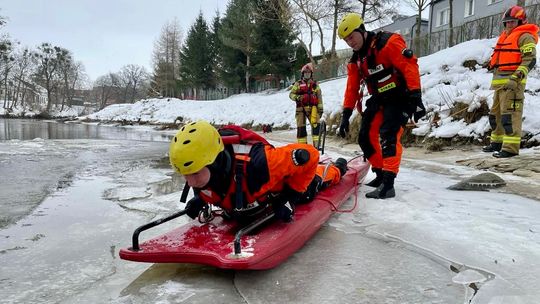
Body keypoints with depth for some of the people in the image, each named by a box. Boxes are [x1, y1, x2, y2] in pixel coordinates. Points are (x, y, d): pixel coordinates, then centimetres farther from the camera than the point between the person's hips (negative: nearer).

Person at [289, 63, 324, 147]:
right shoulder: (298, 84, 11)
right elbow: (291, 94, 6)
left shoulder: (315, 84, 14)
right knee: (301, 127, 1)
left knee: (316, 125, -15)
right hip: (301, 108, 0)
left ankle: (316, 143, -13)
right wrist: (297, 97, -15)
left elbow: (319, 97, 11)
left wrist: (320, 108, 3)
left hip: (312, 108, 0)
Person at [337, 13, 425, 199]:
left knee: (388, 135, -23)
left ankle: (388, 184, -22)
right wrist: (346, 115, 7)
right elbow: (352, 89, 12)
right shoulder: (355, 60, 9)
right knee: (365, 137, 5)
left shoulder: (388, 42, -15)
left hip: (400, 97, -8)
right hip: (379, 100, 8)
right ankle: (381, 174, 21)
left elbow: (410, 66, -22)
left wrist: (416, 98, -28)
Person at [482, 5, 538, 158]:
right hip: (500, 82, 10)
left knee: (509, 115, -14)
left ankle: (511, 147, -14)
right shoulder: (505, 37, 24)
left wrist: (516, 77, -25)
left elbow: (530, 60, -14)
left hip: (512, 82, -10)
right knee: (496, 113, 16)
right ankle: (497, 142, 28)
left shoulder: (525, 36, -4)